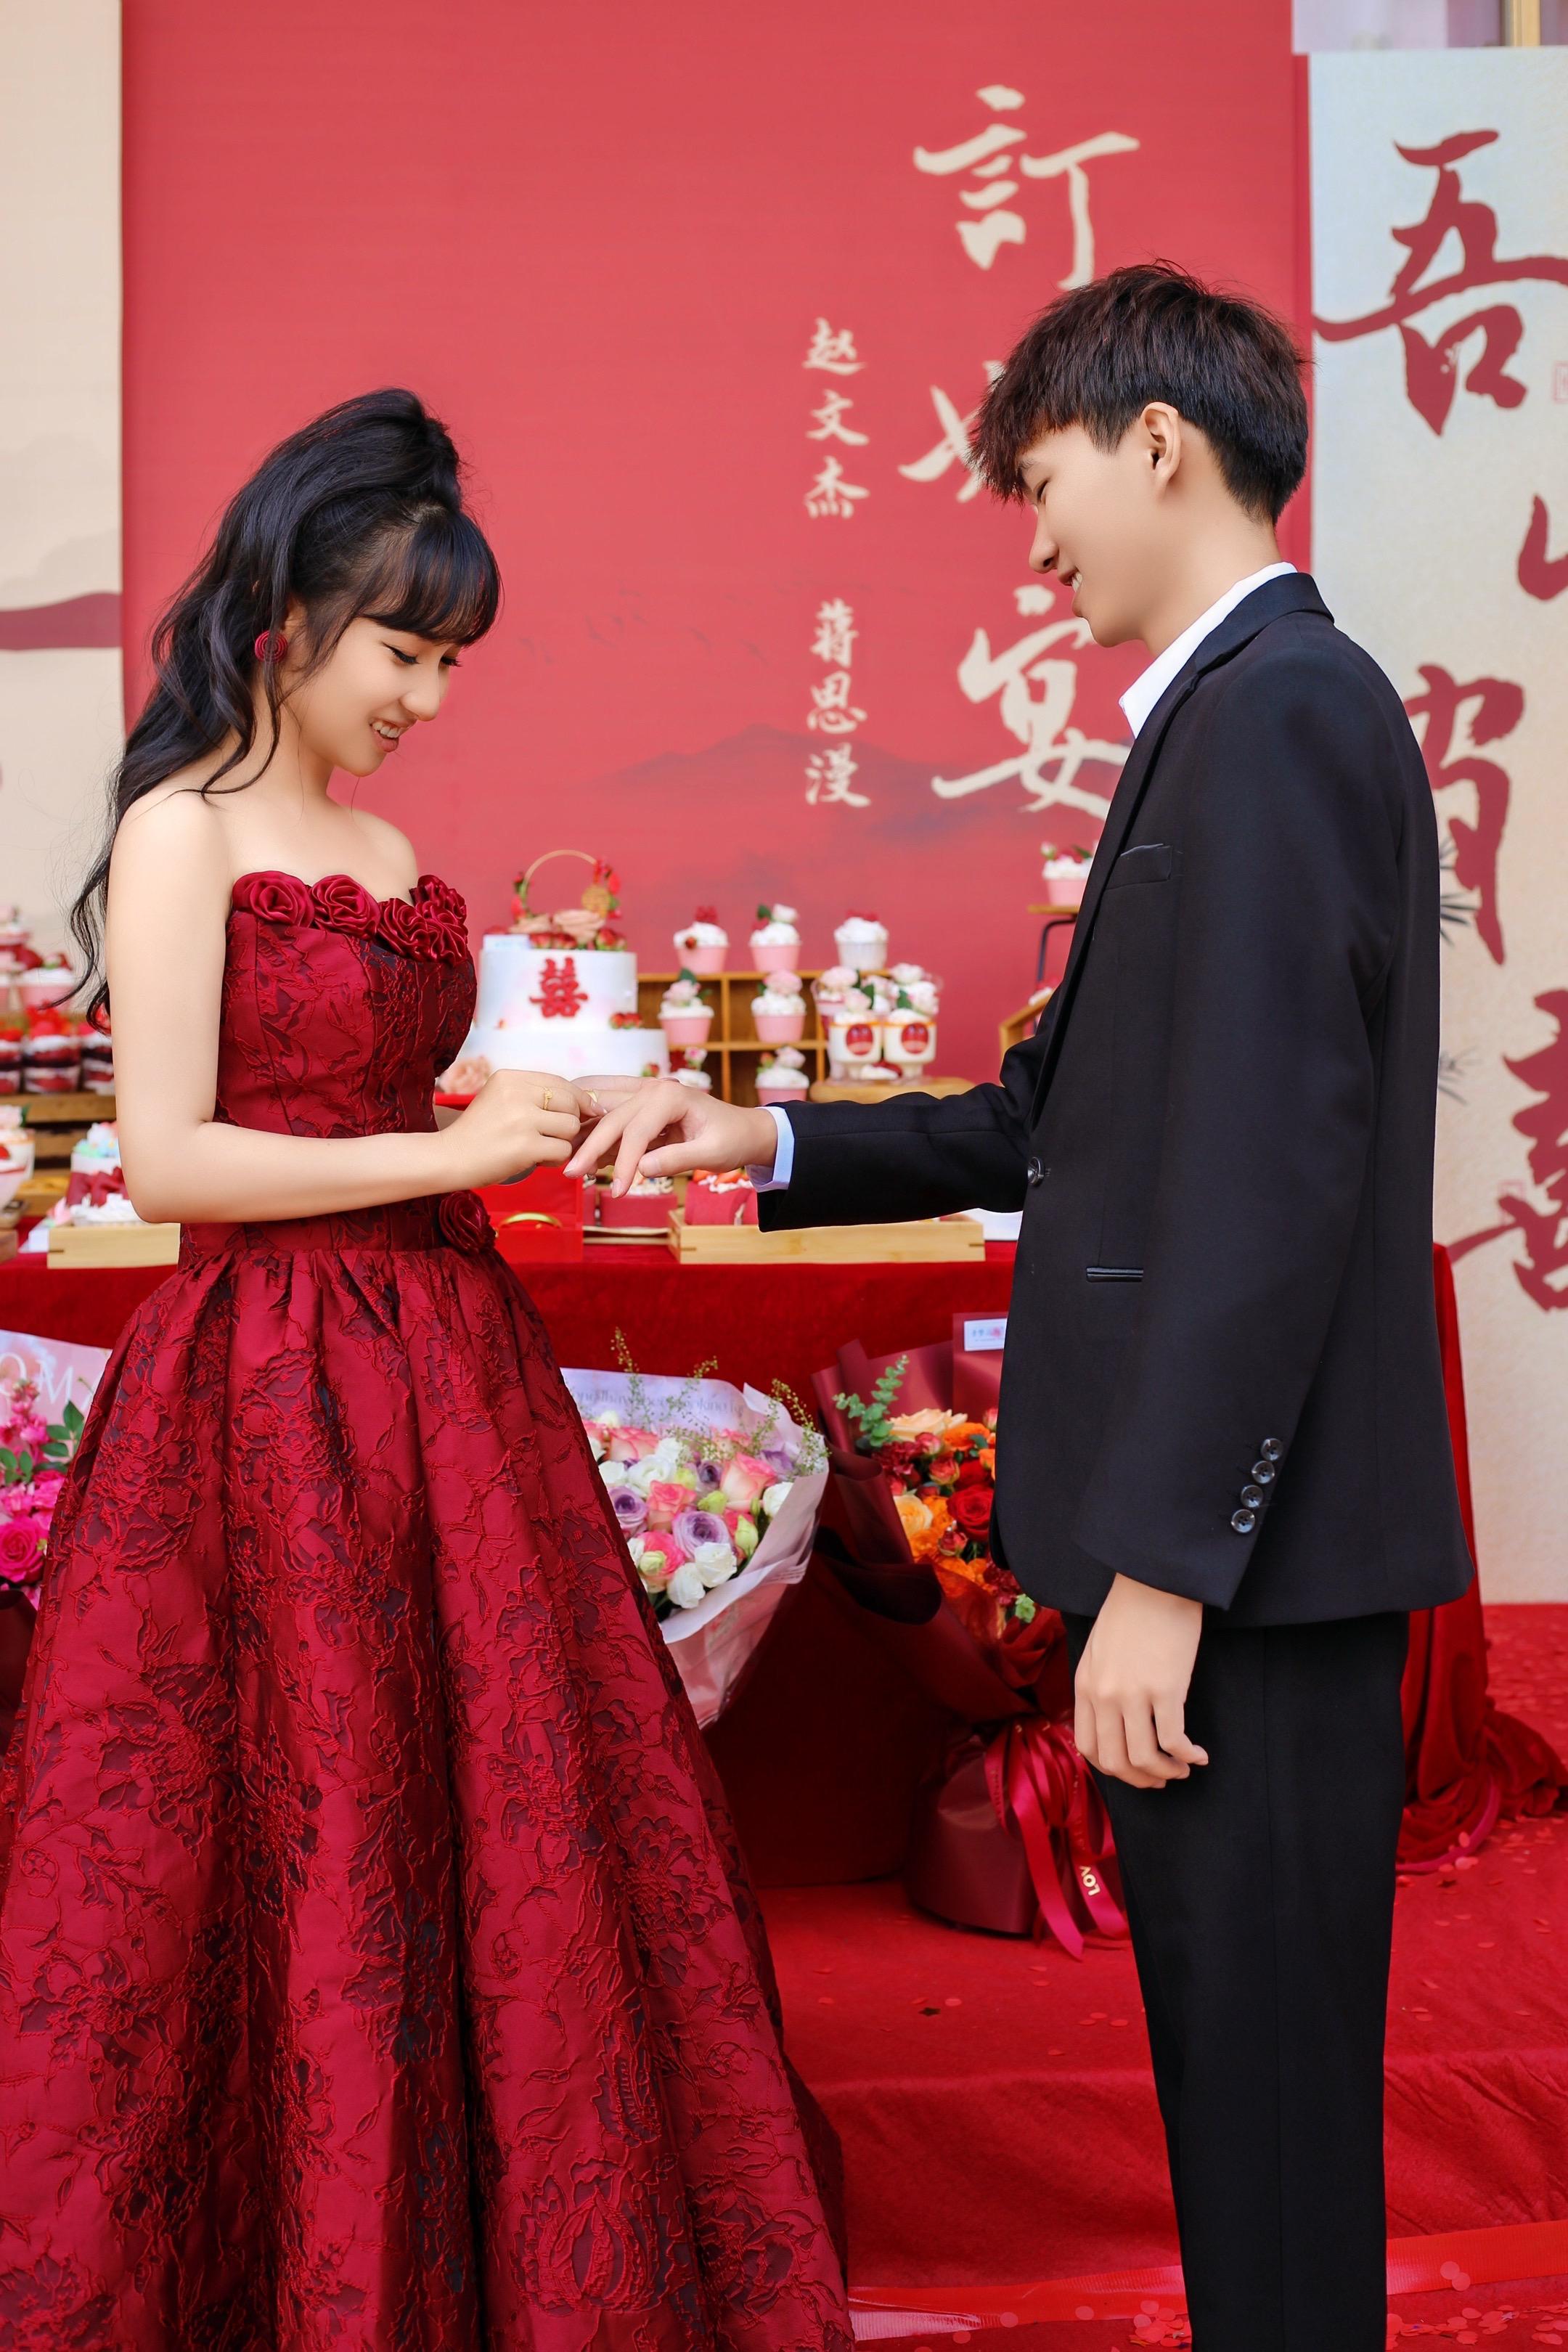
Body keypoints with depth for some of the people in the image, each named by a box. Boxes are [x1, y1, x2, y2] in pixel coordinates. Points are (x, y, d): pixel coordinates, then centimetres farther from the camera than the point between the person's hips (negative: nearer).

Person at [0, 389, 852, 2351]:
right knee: (303, 1851, 2)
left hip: (439, 1374, 7)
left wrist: (547, 1115, 6)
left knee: (498, 1822, 10)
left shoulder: (385, 852, 15)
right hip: (270, 1397, -7)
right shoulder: (181, 829, -7)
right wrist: (447, 1153, -15)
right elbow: (164, 1158, -14)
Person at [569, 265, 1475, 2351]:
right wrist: (775, 1147, 10)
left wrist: (1162, 1564, -22)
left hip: (1251, 1551, -10)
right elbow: (1078, 1118, 19)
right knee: (1232, 2055, 19)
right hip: (1215, 1534, 10)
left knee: (1267, 2081, 2)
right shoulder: (1247, 713, 18)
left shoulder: (1274, 710, -13)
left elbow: (1272, 1166, -21)